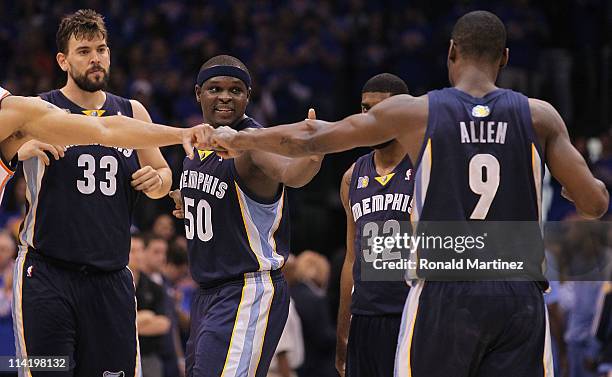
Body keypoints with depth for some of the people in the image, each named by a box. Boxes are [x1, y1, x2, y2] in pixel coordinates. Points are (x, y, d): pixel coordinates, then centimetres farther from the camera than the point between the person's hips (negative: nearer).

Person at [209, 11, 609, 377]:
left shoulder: (415, 112, 1)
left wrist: (237, 140, 21)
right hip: (520, 299, 1)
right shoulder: (540, 116, 3)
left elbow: (308, 139, 5)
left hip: (444, 294, -1)